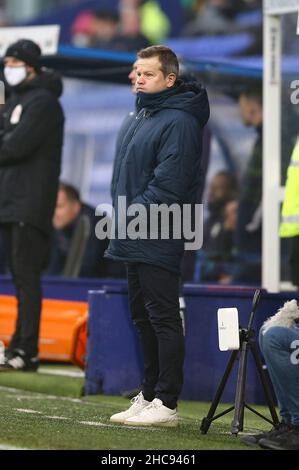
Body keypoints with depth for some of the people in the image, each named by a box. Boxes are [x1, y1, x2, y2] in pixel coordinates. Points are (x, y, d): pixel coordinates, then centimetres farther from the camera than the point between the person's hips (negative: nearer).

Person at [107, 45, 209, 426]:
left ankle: (166, 404, -4)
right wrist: (123, 216, 11)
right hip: (134, 241, 10)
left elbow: (167, 184, -20)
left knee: (163, 319, -7)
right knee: (143, 319, 14)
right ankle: (149, 396, 22)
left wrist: (133, 214, -17)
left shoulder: (178, 122, -14)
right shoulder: (142, 117, 17)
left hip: (158, 241, -10)